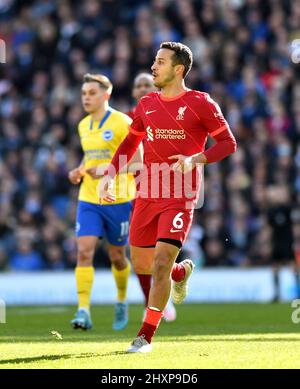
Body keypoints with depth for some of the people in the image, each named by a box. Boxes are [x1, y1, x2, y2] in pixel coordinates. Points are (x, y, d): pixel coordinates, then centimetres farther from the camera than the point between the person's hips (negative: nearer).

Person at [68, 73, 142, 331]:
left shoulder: (122, 123, -10)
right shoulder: (84, 126, 11)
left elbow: (137, 161, -14)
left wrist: (107, 170, -26)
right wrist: (79, 172, 6)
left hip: (118, 201, -4)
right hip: (89, 200, 4)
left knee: (117, 256, 9)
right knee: (84, 252, -13)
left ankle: (122, 301, 36)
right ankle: (84, 312, -18)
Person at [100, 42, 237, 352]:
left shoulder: (200, 104, -5)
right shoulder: (146, 103, 10)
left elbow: (228, 143, -4)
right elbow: (130, 143, 21)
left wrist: (195, 160, -19)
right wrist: (109, 175, 9)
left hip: (180, 198, -6)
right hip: (147, 195, 6)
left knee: (161, 263, -14)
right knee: (141, 261, 11)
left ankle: (146, 336, -5)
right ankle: (182, 271, 45)